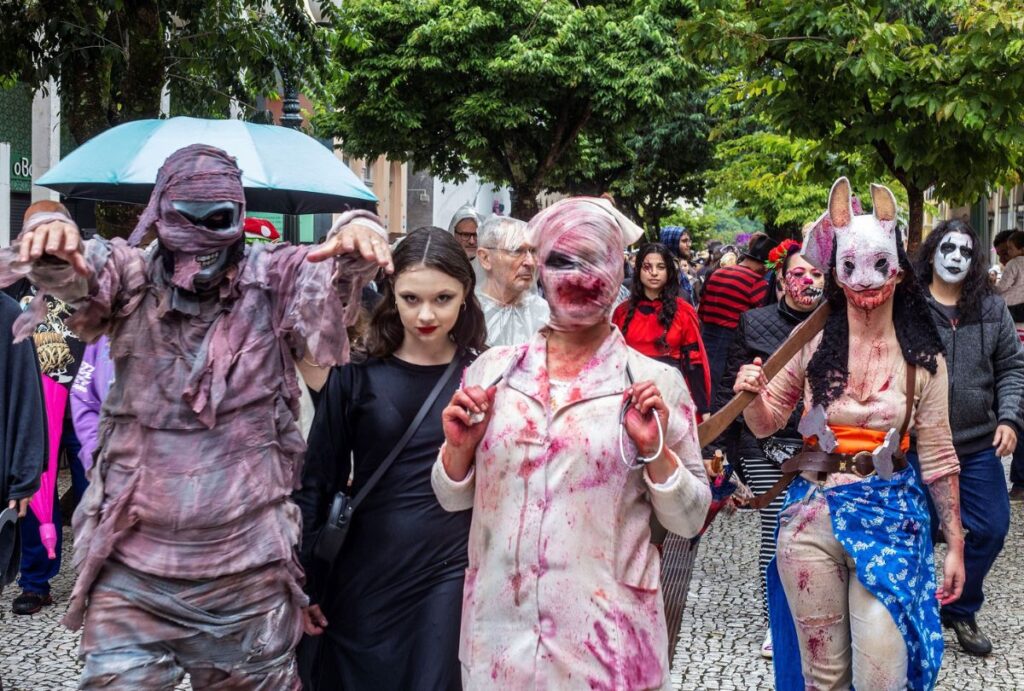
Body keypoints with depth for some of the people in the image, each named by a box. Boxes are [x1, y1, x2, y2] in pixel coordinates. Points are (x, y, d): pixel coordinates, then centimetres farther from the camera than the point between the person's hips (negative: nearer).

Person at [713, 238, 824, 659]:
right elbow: (730, 387, 4)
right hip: (767, 448, -1)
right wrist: (720, 444, -1)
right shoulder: (755, 324, 4)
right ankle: (775, 621, 17)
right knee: (775, 535, 1)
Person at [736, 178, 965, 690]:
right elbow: (766, 423, 7)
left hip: (890, 518, -1)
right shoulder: (811, 341, -2)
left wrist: (955, 544, 4)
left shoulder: (923, 358, -2)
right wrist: (752, 393, -15)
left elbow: (937, 456, 3)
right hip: (813, 515, 1)